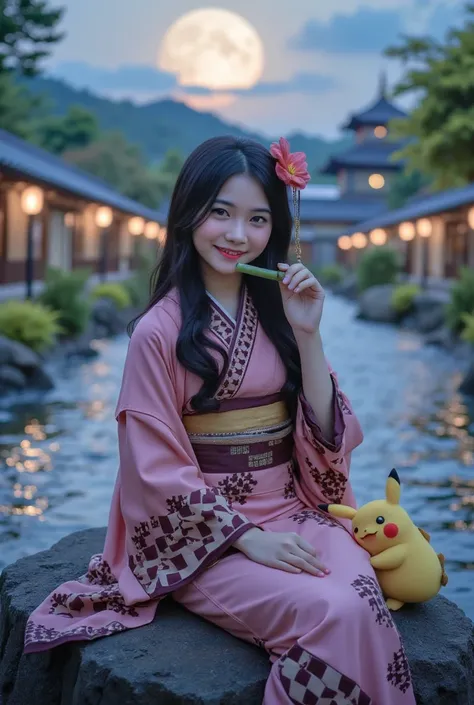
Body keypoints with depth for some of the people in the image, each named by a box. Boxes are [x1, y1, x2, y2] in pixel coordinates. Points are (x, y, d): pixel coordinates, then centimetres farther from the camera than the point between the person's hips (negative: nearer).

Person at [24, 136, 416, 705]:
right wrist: (250, 539, -14)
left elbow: (325, 432, 3)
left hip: (295, 512, 4)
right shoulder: (159, 331, -8)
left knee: (362, 598, -26)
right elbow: (160, 472, -8)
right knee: (329, 611, -28)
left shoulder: (277, 311, 8)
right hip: (206, 531, -4)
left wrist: (307, 335, -8)